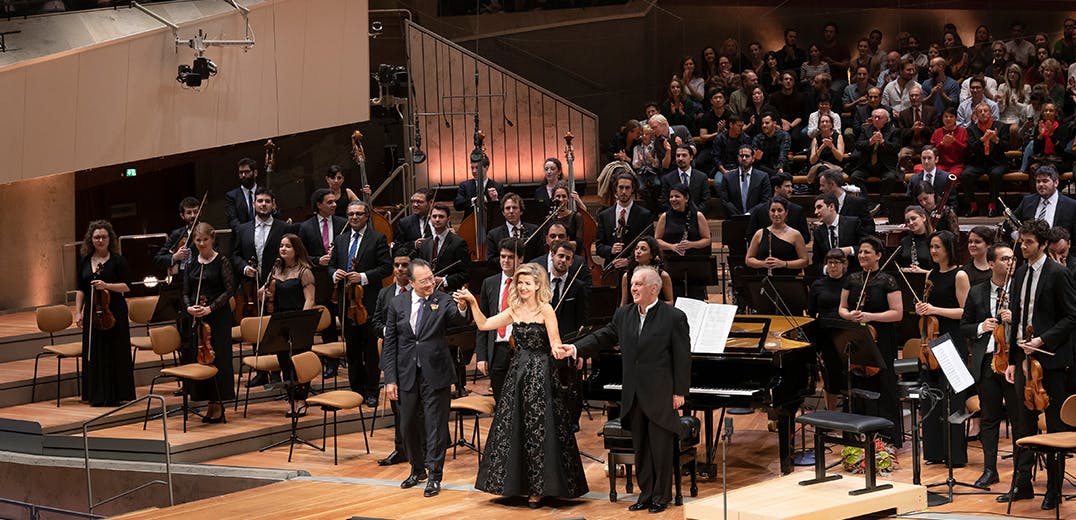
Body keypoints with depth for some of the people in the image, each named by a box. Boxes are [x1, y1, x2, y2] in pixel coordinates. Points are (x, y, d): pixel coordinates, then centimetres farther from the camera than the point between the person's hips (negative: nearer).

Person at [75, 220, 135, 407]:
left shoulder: (118, 260, -2)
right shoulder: (85, 261, 10)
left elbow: (126, 286, -6)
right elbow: (81, 289, 14)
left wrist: (106, 285, -20)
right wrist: (78, 312, 7)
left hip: (114, 311, -3)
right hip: (92, 312, 4)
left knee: (115, 353, -1)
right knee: (94, 353, 3)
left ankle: (116, 395, 7)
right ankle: (97, 395, 10)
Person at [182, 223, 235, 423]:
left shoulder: (221, 262, -4)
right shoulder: (192, 263, 10)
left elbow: (229, 290, -8)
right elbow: (186, 292, 12)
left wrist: (210, 307, -17)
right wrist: (189, 307, -8)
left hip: (219, 317, -5)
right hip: (197, 317, 5)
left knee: (218, 358, -5)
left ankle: (219, 403, 2)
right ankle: (211, 403, 11)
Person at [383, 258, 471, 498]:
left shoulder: (443, 301, -6)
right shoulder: (398, 303, 2)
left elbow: (457, 320, -26)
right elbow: (390, 343, 4)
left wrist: (462, 309, -49)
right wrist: (390, 379, 0)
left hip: (435, 373, -3)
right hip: (407, 374, 3)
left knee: (435, 425, 0)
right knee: (408, 424, 14)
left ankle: (434, 476, 10)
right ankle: (418, 469, 34)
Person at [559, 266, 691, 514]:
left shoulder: (674, 317, -9)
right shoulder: (623, 315, 7)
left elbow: (682, 357, -7)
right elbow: (602, 338, 9)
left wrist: (679, 392, -9)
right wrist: (576, 348, -7)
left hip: (661, 396, -5)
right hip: (634, 396, 5)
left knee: (661, 447, 2)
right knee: (640, 447, 12)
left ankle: (661, 496, 14)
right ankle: (646, 494, 22)